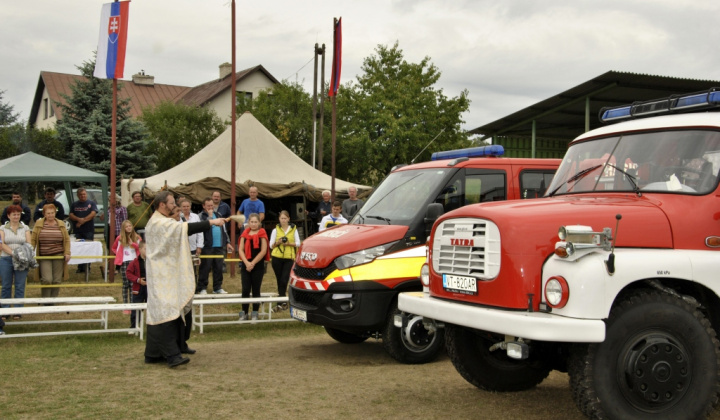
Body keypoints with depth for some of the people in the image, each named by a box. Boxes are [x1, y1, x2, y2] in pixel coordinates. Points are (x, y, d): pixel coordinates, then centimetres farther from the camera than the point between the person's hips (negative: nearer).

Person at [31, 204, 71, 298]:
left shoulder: (61, 224, 8)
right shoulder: (38, 224, 4)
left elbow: (67, 240, 9)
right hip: (44, 256, -2)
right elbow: (33, 240, 4)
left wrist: (67, 253, 0)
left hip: (58, 256, 2)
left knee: (57, 280, 1)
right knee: (47, 280, -13)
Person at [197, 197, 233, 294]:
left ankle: (217, 287, 15)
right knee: (205, 268, -3)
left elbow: (224, 229, 22)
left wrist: (227, 242, 18)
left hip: (219, 246, 5)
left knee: (218, 268, 8)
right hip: (207, 246, -5)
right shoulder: (201, 216, 0)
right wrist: (210, 216, -10)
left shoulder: (217, 215, 18)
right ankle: (202, 288, 4)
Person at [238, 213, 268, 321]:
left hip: (258, 266, -2)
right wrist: (246, 263, -11)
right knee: (245, 289, 0)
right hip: (245, 265, 2)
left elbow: (263, 250, -6)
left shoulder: (262, 234, 0)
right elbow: (240, 249, 3)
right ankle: (244, 313, 9)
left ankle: (255, 314, 10)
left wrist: (253, 263, -11)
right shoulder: (245, 234, 9)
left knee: (256, 290, 3)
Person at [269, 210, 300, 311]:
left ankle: (280, 304, -10)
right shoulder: (275, 230, 8)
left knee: (284, 280, -10)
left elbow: (298, 243, 4)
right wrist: (278, 242, -13)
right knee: (279, 280, 4)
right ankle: (283, 303, 15)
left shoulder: (293, 229, 6)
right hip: (277, 258, 2)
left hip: (289, 258, -2)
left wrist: (289, 243, -13)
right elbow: (271, 245, 7)